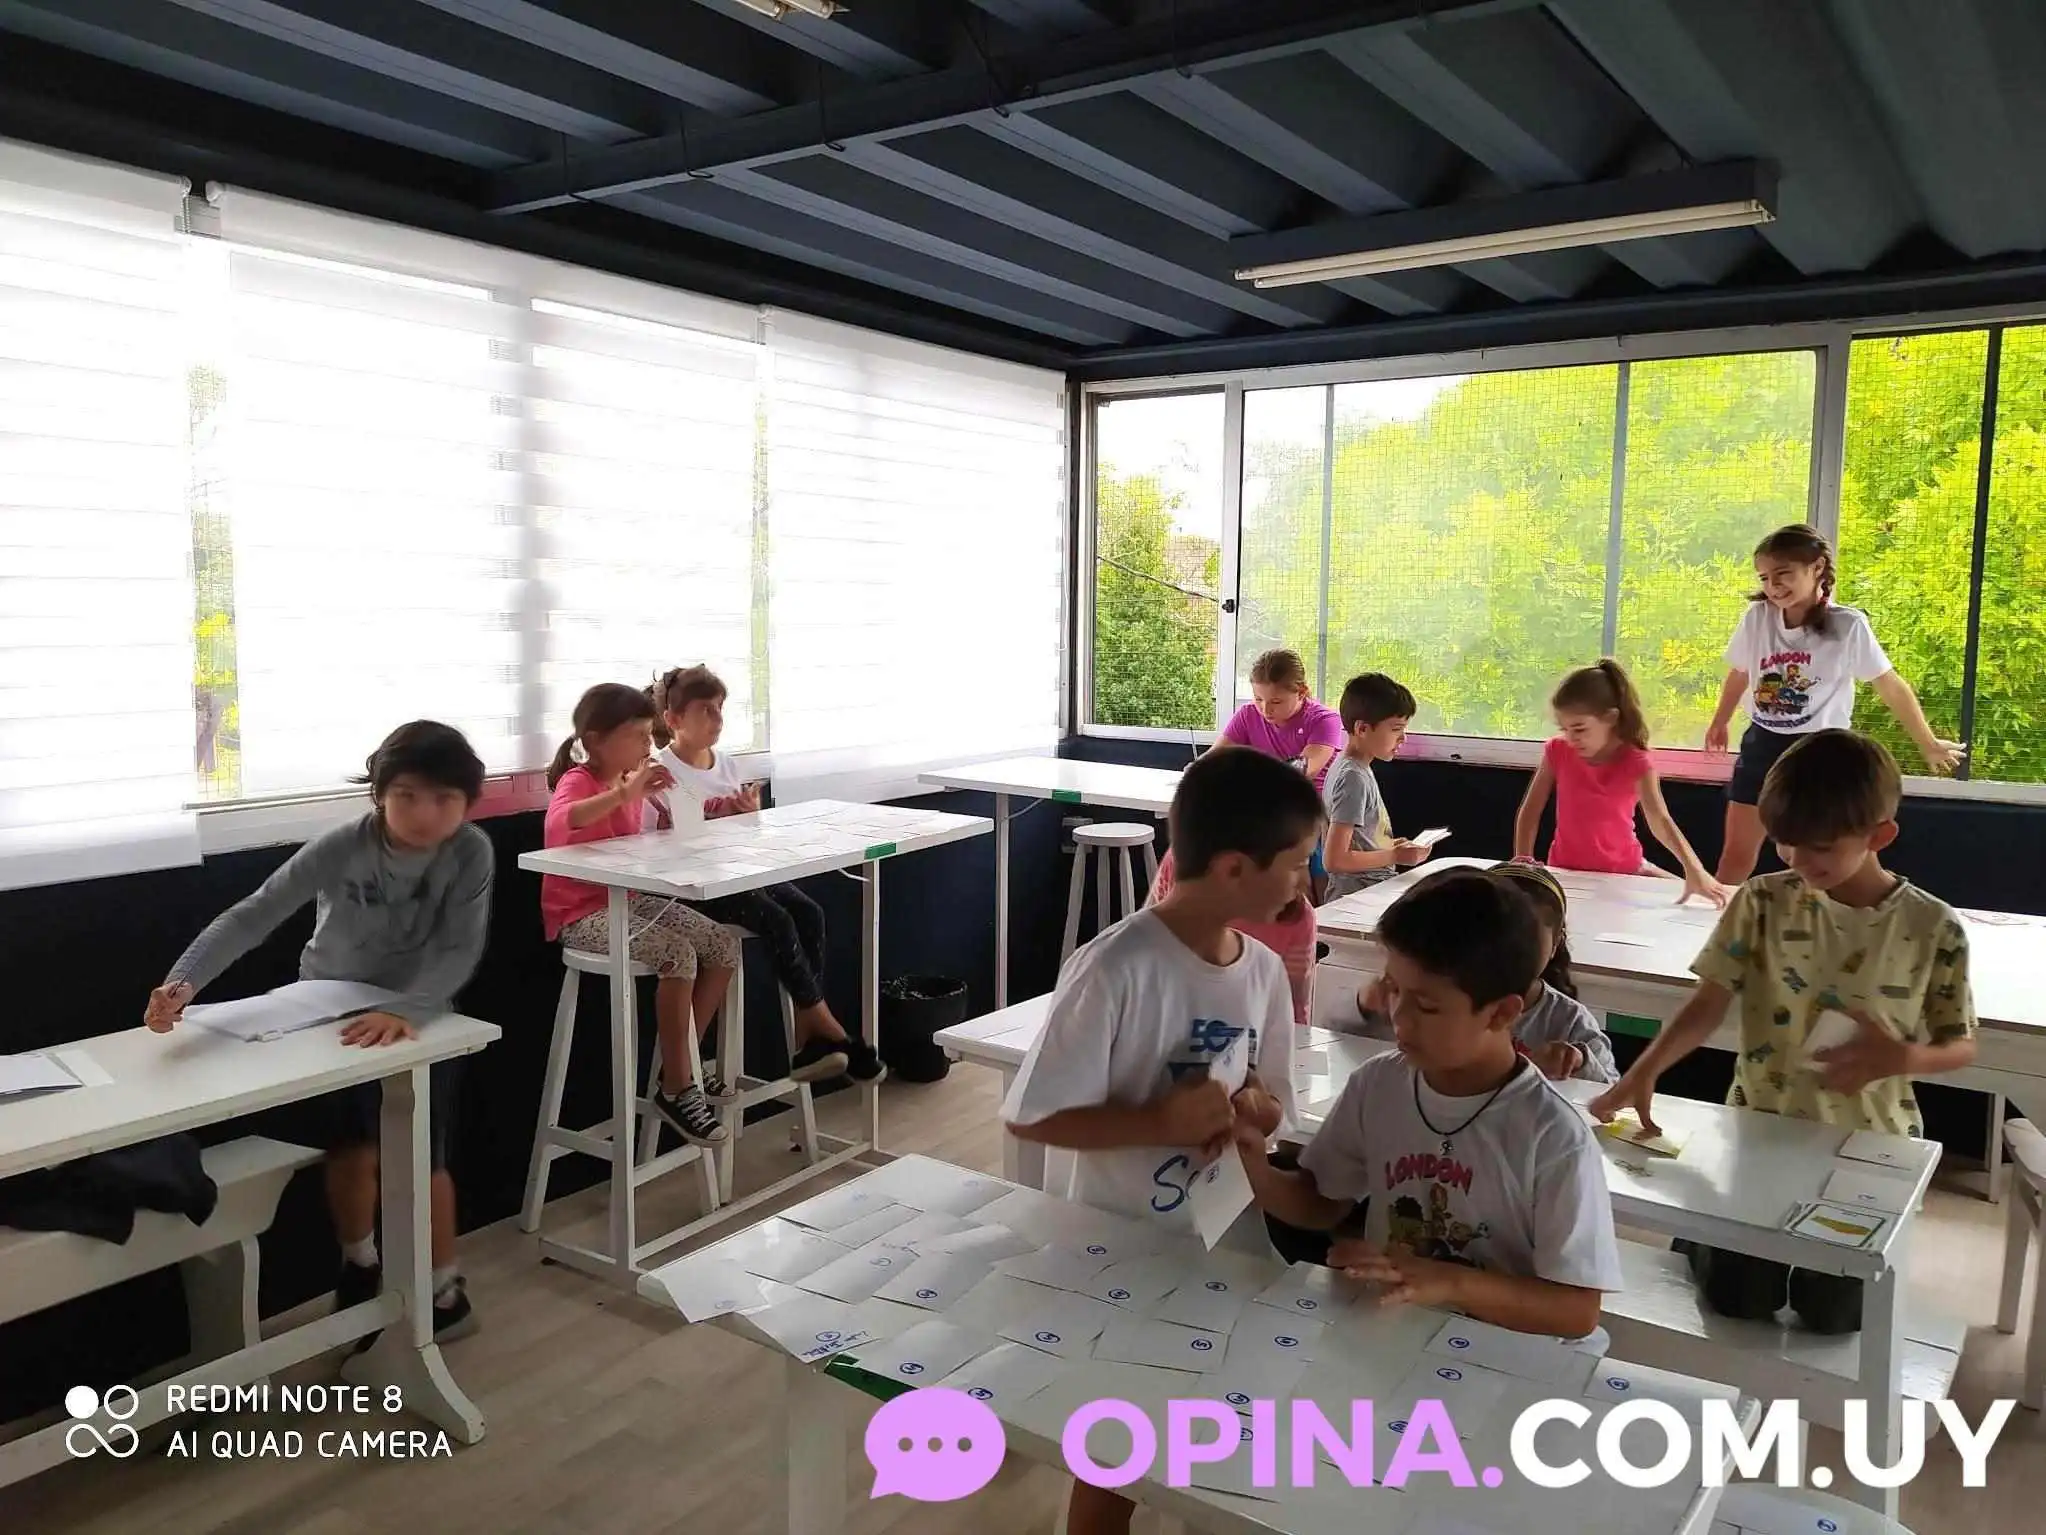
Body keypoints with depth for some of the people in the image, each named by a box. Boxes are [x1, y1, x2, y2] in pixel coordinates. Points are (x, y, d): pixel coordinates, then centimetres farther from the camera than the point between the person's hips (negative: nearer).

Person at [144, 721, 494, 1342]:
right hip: (332, 1009, 1)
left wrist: (406, 1011, -48)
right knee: (351, 1151, 6)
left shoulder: (471, 851, -27)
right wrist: (184, 981, -46)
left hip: (420, 1013, -1)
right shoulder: (342, 848, -28)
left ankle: (444, 1284, 22)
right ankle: (360, 1267, 34)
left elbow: (460, 951, -32)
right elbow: (253, 915, -31)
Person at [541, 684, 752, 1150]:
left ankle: (680, 1068, 8)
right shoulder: (578, 781, -16)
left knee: (724, 946, -3)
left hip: (630, 900, 9)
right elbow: (558, 822, -41)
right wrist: (625, 793, -41)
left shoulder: (630, 781, 10)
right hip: (582, 915, -9)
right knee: (678, 955, -30)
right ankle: (676, 1088, -16)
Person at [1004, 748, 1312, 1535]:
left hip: (1231, 1248, 6)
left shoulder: (1265, 968, -4)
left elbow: (1272, 1103, 7)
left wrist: (1246, 1106, -15)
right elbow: (1030, 1116, -21)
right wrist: (1159, 1121, -30)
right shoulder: (1116, 970, -25)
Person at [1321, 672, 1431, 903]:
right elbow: (1334, 860, -20)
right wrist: (1395, 856, -12)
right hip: (1359, 899, -9)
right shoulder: (1354, 778, -15)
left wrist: (1391, 847, 15)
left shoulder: (1349, 766, 13)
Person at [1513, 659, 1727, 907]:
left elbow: (1660, 821, -29)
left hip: (1623, 868, -1)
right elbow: (1530, 810, -5)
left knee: (1684, 893, -11)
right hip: (1565, 868, 1)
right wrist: (1523, 861, -19)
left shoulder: (1636, 763, -17)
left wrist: (1694, 870, -44)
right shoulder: (1558, 751, -10)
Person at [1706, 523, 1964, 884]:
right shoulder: (1756, 617, -4)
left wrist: (1930, 746, 4)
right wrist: (1719, 723, 29)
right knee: (1736, 852, 8)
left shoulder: (1848, 625, -13)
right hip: (1762, 745, 4)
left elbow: (1892, 688, -4)